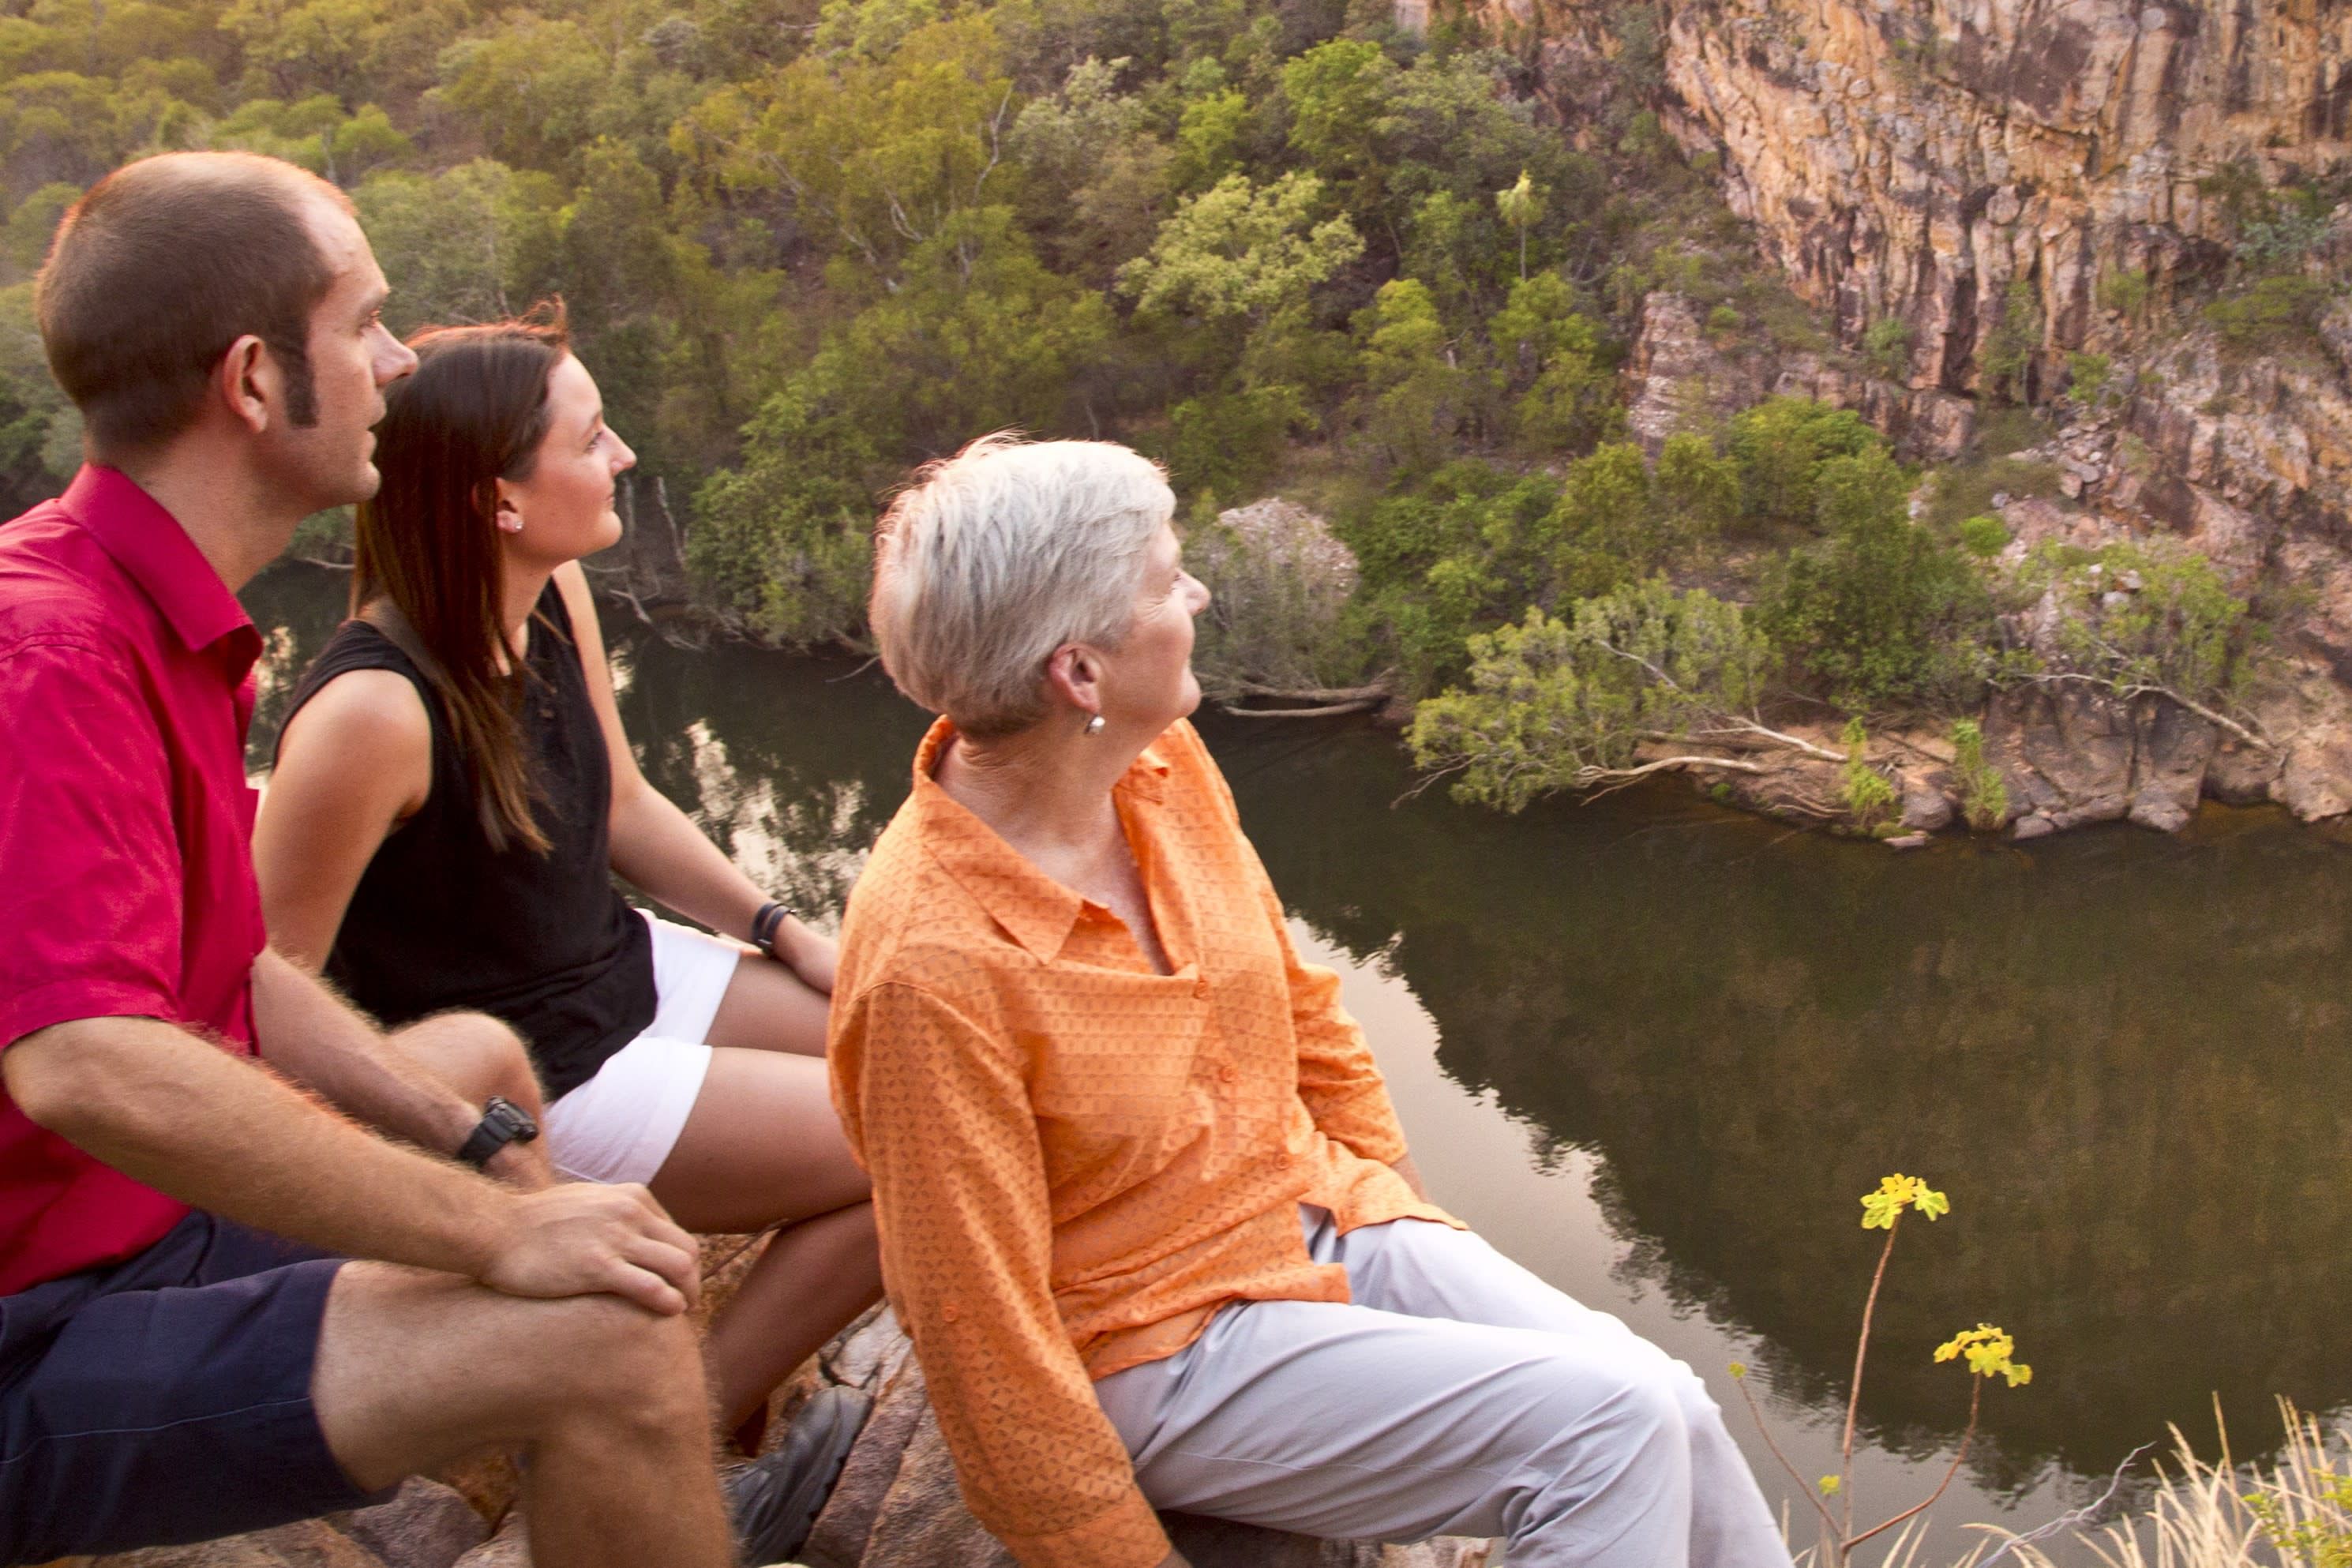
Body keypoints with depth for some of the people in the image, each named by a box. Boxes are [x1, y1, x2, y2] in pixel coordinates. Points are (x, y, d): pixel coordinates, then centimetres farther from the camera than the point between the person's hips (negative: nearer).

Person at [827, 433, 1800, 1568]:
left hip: (1326, 1223, 7)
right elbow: (988, 1348, -20)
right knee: (1609, 1427, -18)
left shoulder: (1163, 764, -6)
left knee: (1671, 1415, -7)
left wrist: (1405, 1214, 16)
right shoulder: (930, 967, -29)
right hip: (1163, 1347, -6)